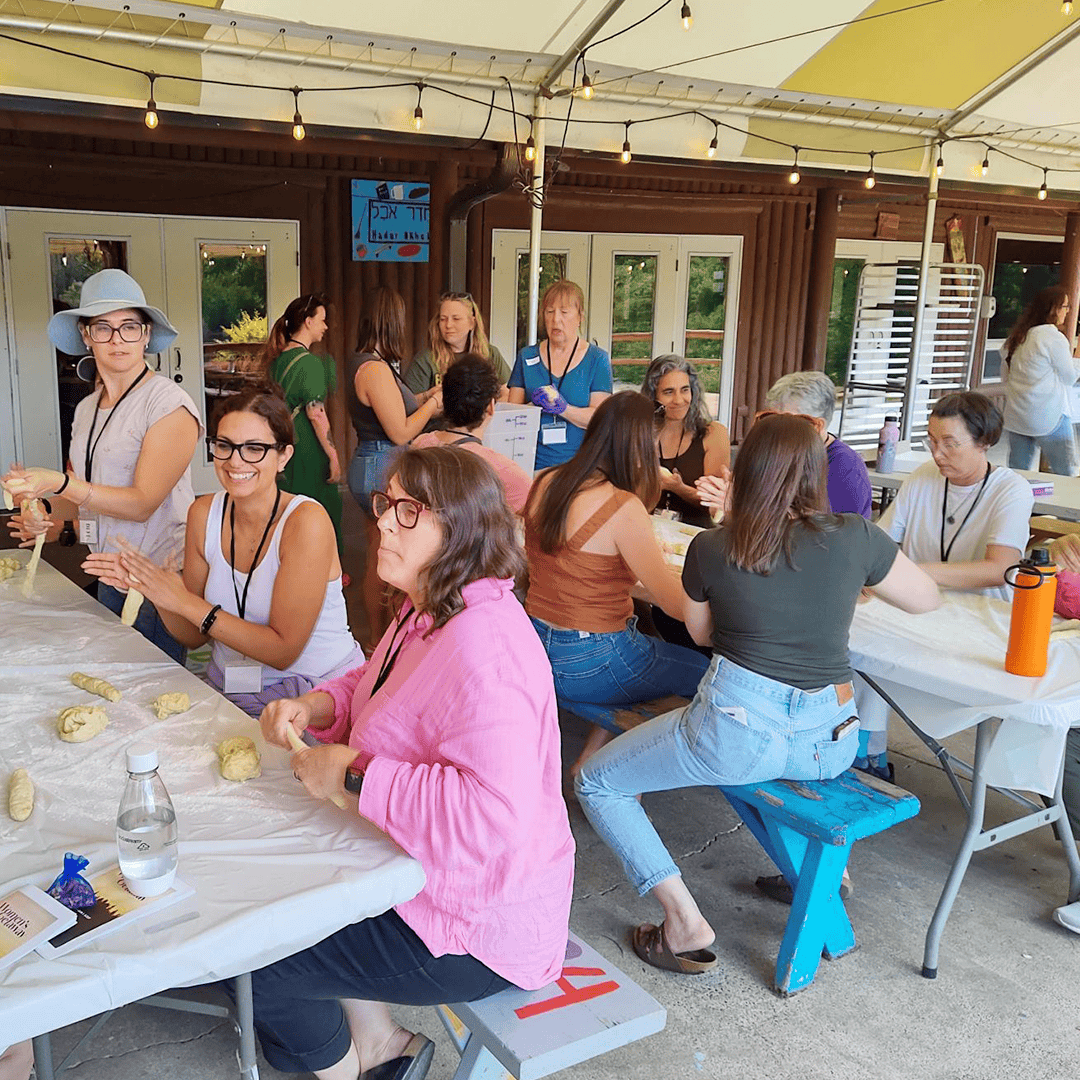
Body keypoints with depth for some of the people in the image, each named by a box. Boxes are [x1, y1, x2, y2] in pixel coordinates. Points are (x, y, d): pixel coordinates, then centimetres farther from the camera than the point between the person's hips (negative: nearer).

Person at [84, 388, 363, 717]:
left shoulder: (306, 521, -17)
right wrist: (153, 590, -12)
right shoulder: (204, 514, 2)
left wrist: (184, 601, -19)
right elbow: (194, 637, 7)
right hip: (227, 690, 6)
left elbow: (283, 650, -19)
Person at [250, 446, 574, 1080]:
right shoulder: (428, 613, 3)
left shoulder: (484, 647, -32)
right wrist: (311, 707, -1)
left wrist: (354, 773, -31)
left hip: (480, 931, -10)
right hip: (420, 876, 10)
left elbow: (496, 812, -41)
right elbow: (373, 686, 21)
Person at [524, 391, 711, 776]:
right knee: (706, 671, 9)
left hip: (537, 645, 8)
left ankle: (590, 758, 23)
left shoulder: (545, 483, -1)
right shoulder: (623, 507, -22)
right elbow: (677, 605, -19)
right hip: (588, 664, -8)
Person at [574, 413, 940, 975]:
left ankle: (685, 923, 4)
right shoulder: (854, 537, -2)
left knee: (597, 782, 14)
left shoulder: (710, 547, -4)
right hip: (832, 743, 5)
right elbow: (925, 598, 14)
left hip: (739, 731, -4)